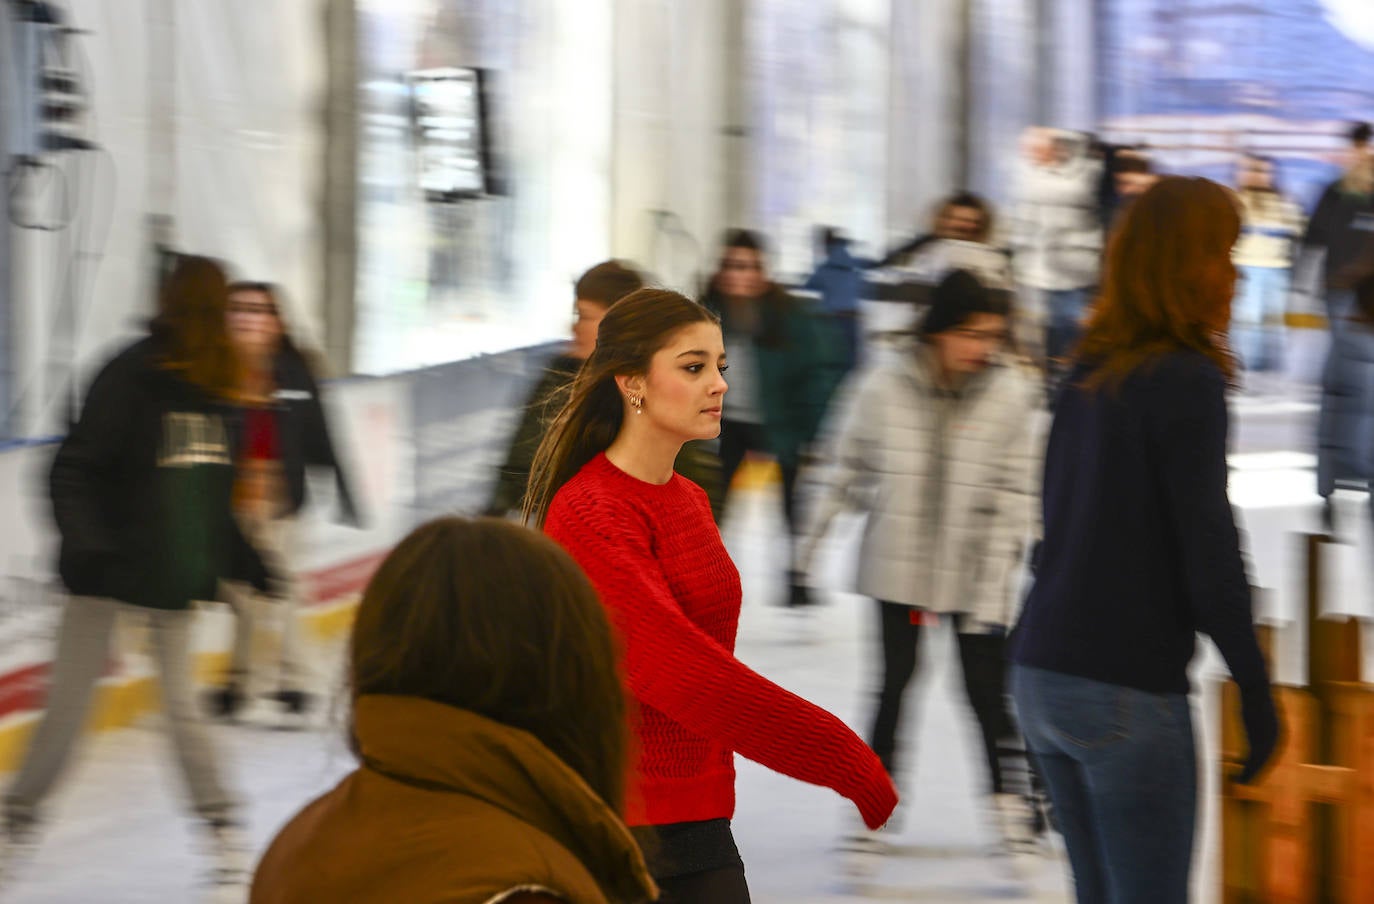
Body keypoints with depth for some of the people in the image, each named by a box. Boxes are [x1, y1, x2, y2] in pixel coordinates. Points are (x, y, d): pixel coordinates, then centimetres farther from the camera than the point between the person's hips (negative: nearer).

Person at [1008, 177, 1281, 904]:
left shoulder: (1090, 373, 11)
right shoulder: (1187, 383, -12)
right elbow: (1208, 550, -15)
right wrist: (1255, 690, -9)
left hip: (1042, 675, 8)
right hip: (1127, 690, -8)